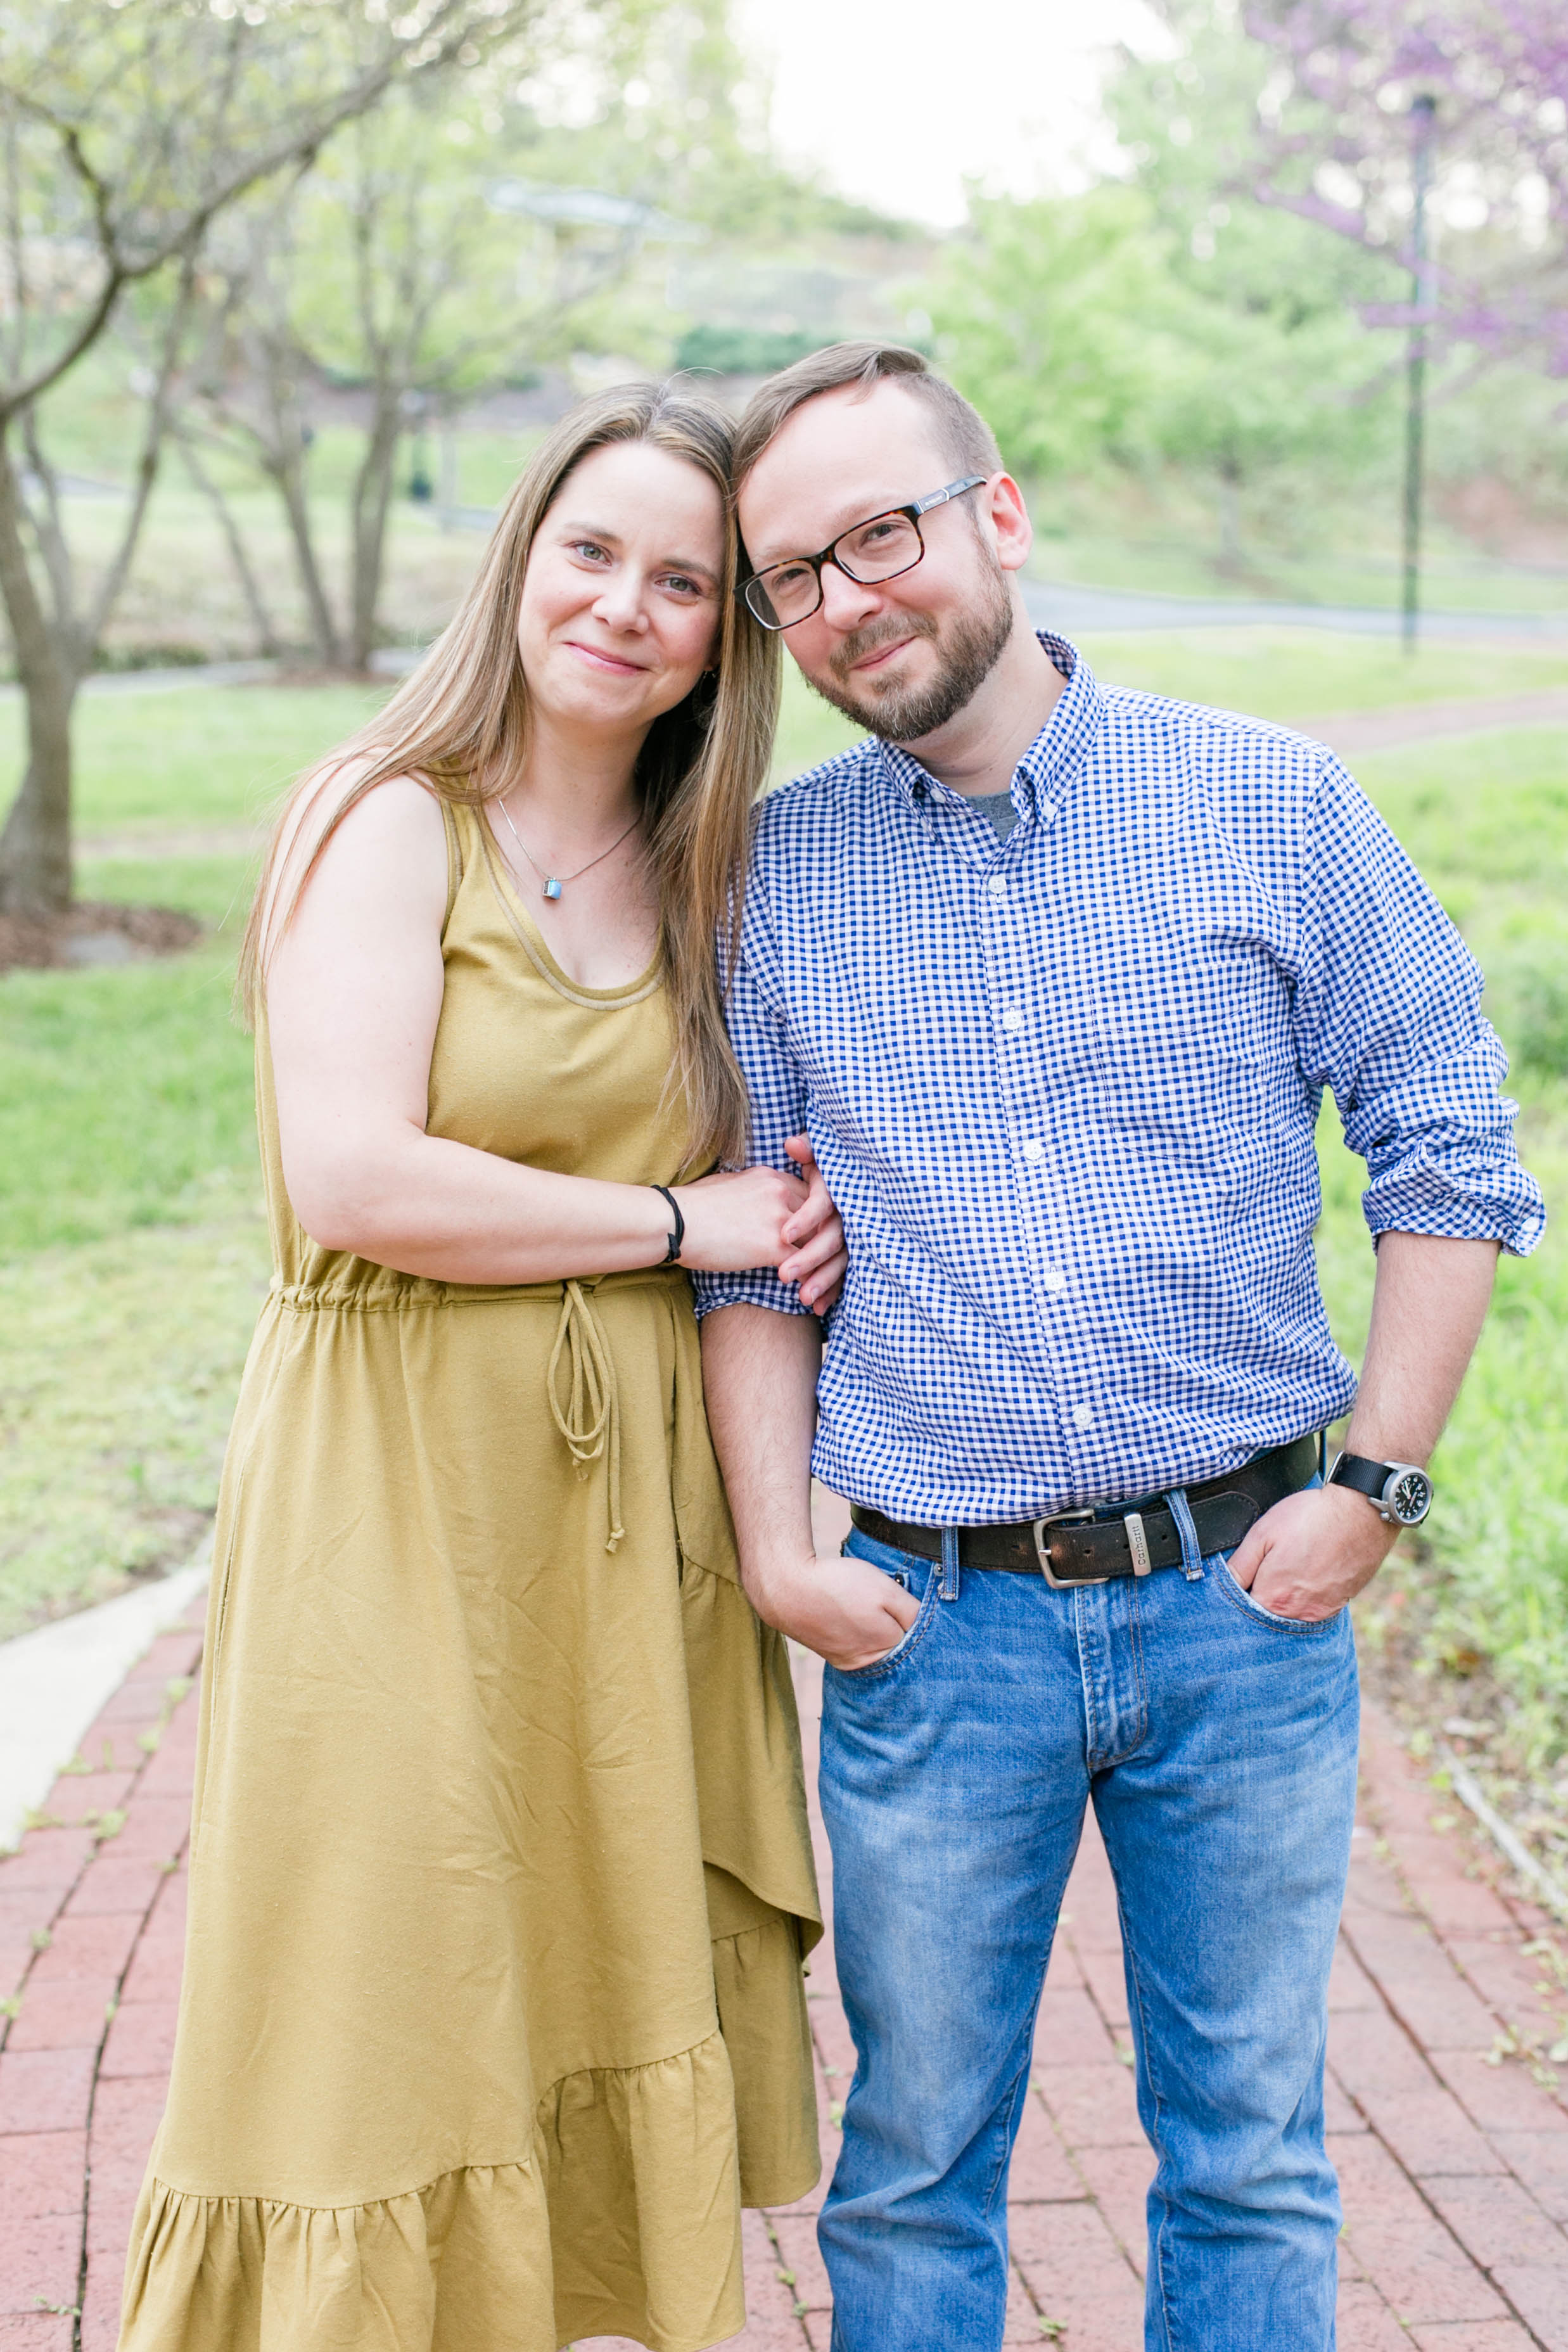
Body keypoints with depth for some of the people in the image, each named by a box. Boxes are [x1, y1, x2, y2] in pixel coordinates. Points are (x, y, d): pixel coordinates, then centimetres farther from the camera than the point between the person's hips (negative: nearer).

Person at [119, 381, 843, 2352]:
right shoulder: (392, 820, -7)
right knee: (396, 2024, 3)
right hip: (398, 1496, -6)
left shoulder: (689, 865, 12)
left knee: (599, 2001, 11)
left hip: (624, 1505, 6)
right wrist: (680, 1222, -12)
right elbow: (356, 1181, -19)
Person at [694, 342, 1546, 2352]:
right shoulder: (778, 872, 3)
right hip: (934, 1622, 1)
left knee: (1250, 2155, 13)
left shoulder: (1276, 808, -2)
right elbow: (749, 1252, 8)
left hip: (1245, 1600, 0)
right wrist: (773, 1544, -1)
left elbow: (1448, 1154, 2)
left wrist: (1376, 1483, -5)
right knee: (915, 2160, 11)